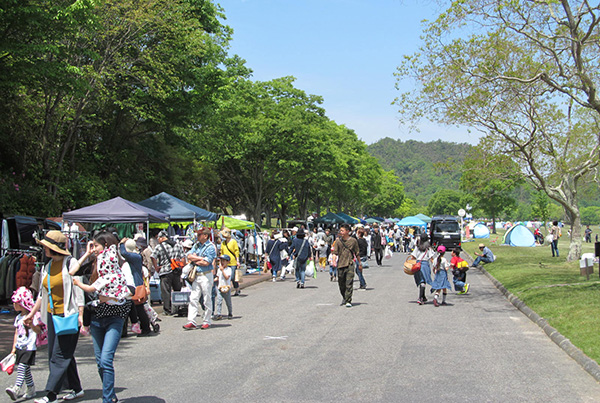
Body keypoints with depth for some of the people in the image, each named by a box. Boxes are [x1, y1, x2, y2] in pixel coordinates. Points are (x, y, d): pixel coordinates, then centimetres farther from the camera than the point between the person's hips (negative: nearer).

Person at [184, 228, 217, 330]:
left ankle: (206, 322, 10)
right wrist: (201, 258, -9)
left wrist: (195, 260, -3)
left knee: (207, 300, 1)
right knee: (193, 299, 1)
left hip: (206, 275, -6)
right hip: (196, 275, 6)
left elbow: (206, 263, -16)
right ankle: (191, 322, 2)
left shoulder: (211, 247, -8)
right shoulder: (196, 245, 14)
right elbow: (189, 256, 4)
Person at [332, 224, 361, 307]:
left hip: (350, 264, -2)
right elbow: (335, 252, -1)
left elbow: (357, 253, 12)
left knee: (349, 283, -10)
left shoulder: (353, 241, 2)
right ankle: (344, 297, 36)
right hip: (340, 264, 2)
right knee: (341, 284, 12)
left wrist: (360, 263, 18)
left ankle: (348, 301, -9)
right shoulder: (338, 240, 4)